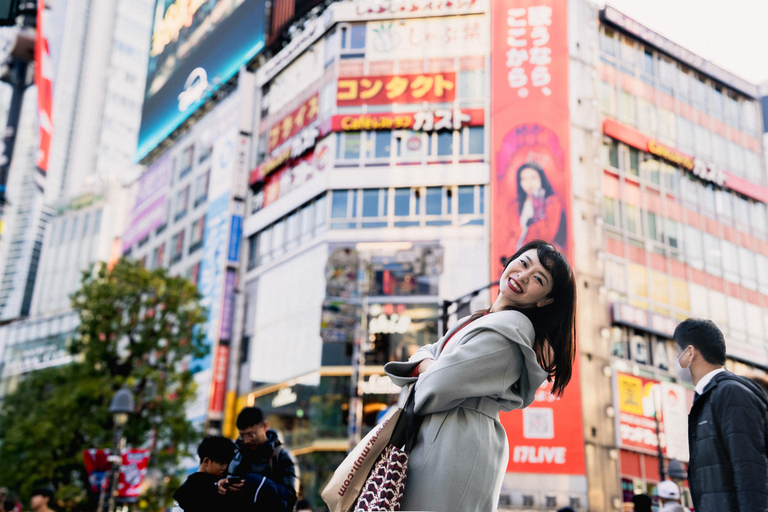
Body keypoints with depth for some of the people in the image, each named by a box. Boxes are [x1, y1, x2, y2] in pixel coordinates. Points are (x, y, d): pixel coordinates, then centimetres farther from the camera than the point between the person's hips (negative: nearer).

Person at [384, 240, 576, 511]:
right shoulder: (478, 320, 17)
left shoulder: (509, 331, -15)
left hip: (457, 445, -9)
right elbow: (429, 352, 14)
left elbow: (436, 390, -19)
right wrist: (426, 365, -9)